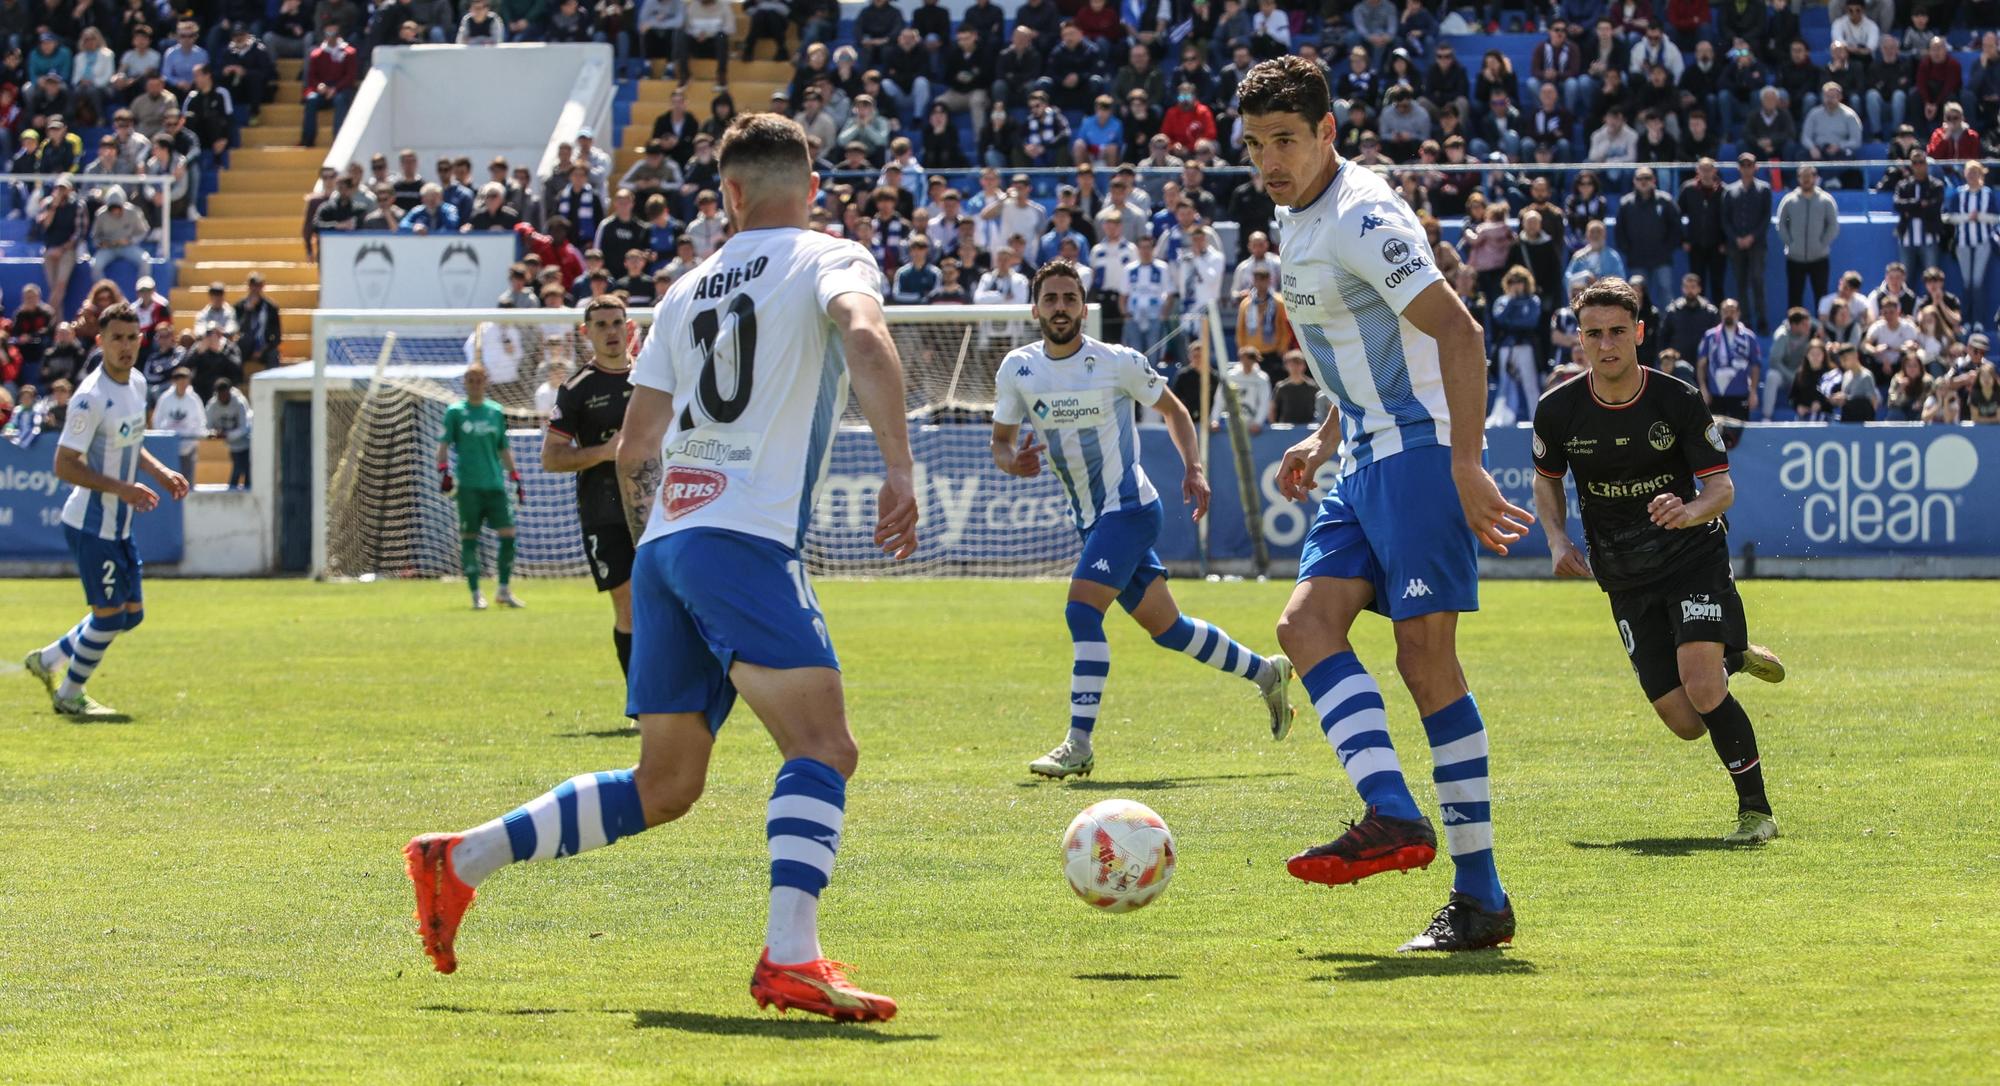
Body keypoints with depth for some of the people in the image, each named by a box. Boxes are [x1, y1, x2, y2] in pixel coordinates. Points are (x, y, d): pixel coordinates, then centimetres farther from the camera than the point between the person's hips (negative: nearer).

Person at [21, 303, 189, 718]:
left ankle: (48, 660, 30)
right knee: (109, 615, -2)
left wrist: (161, 472, 7)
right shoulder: (91, 398, -22)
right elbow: (64, 466, -22)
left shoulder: (137, 384, 6)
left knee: (132, 614, 13)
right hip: (91, 525, -9)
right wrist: (123, 489, -27)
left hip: (119, 526, 9)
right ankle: (69, 695, 18)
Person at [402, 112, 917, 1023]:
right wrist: (899, 470, -25)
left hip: (664, 540, 7)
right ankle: (791, 957, -34)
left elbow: (633, 449, 23)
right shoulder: (828, 262, 5)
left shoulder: (688, 291, 22)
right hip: (746, 541, -7)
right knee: (823, 748, -15)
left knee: (663, 787, 15)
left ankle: (457, 862, 15)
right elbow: (865, 338, -20)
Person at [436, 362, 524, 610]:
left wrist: (515, 477, 16)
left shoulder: (496, 412, 13)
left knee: (508, 533, -6)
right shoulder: (455, 412, 5)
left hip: (495, 485, 3)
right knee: (469, 538, -2)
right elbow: (444, 444, 1)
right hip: (468, 485, -3)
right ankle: (475, 594, 5)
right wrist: (443, 469, -14)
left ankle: (504, 590, 6)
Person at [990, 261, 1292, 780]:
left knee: (1082, 612, -21)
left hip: (1129, 508, -6)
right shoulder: (1018, 369, -1)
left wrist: (1193, 468, -8)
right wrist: (1012, 461, -18)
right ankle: (1266, 672, 34)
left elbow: (1173, 409, 4)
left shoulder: (1118, 362, -11)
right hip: (1090, 518, 6)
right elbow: (1001, 441, 6)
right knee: (1165, 626, 13)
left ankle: (1079, 745, -19)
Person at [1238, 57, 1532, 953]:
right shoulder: (1296, 222, 15)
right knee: (1306, 623, -6)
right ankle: (1392, 814, -17)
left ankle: (1481, 896, -9)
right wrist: (1325, 441, 19)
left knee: (1426, 657, -11)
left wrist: (1466, 469, -28)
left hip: (1420, 452, -10)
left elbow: (1456, 332, -23)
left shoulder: (1362, 217, -15)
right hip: (1368, 463, 10)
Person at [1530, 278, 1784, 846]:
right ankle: (1732, 657, 30)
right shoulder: (1559, 410, -6)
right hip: (1625, 580, 3)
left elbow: (1722, 486, -9)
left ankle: (1755, 809, -7)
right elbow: (1547, 478, 14)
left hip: (1694, 558, -3)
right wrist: (1558, 541, -2)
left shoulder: (1678, 401, -13)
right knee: (1685, 722, -4)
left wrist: (1691, 512, -31)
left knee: (1701, 687, -24)